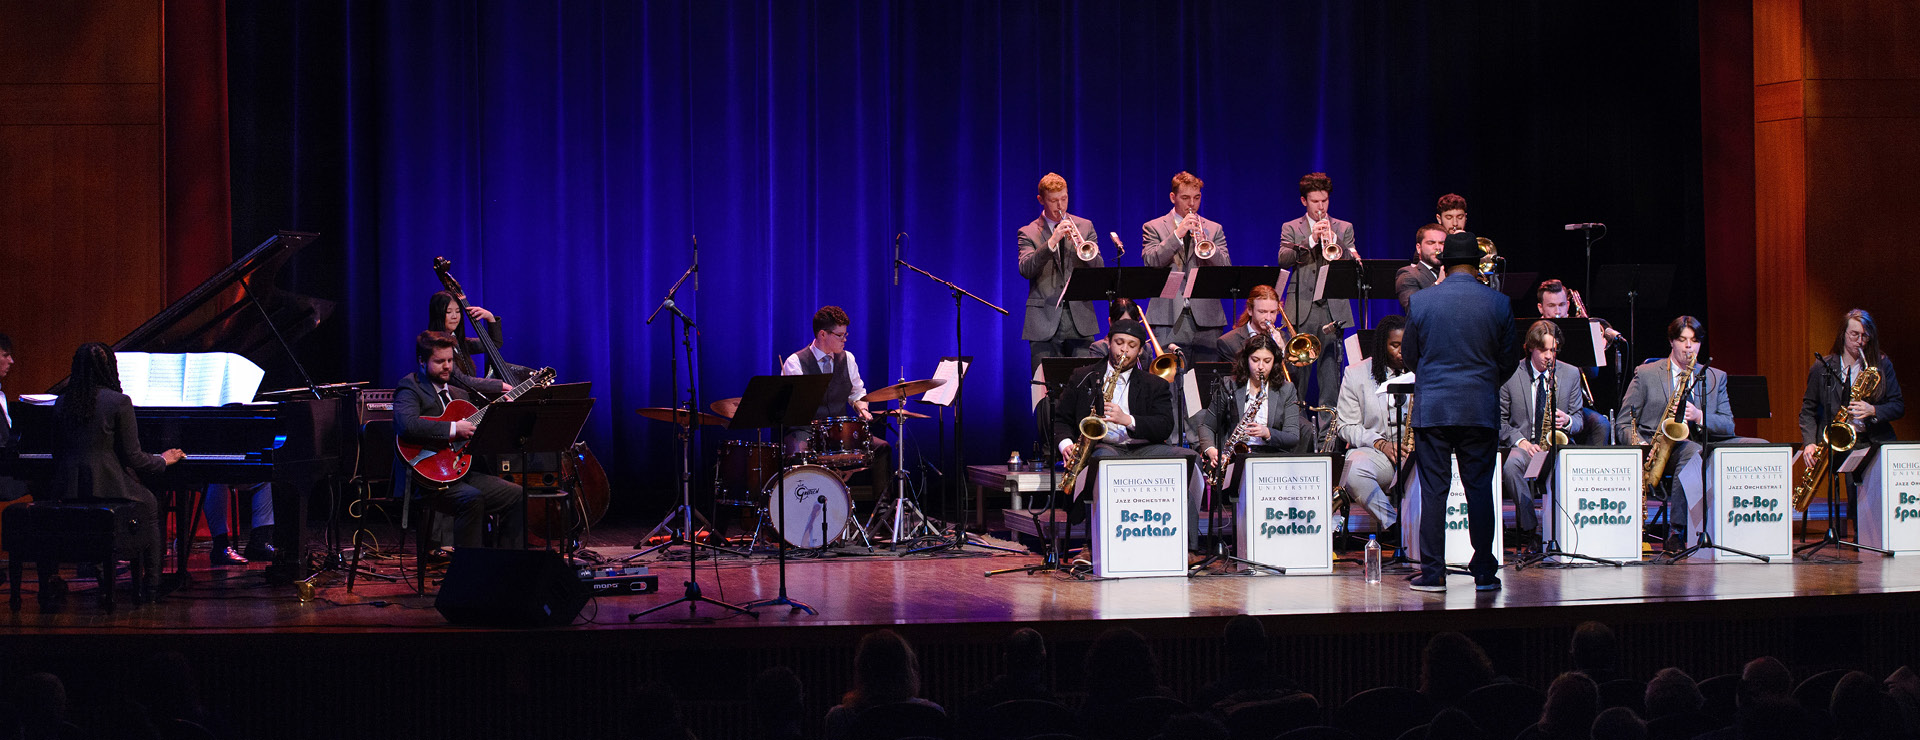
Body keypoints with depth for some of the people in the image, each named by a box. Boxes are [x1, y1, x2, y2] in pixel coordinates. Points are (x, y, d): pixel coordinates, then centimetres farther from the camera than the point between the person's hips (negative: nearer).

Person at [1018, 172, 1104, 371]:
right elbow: (1025, 270, -11)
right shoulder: (1028, 233, 6)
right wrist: (1051, 242, -22)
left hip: (1080, 319, 2)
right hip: (1044, 322, -2)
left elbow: (1099, 268, 5)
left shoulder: (1085, 226, 13)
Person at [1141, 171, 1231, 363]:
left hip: (1206, 318, 2)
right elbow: (1150, 262, -6)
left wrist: (1206, 243, -12)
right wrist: (1177, 234, -13)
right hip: (1169, 317, -2)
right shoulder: (1153, 228, 11)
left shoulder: (1214, 229, 17)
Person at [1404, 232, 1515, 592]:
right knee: (1480, 489, 5)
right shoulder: (1498, 303, -2)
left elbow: (1409, 356, 7)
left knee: (1433, 490, 3)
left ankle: (1433, 573, 2)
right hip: (1481, 408, 0)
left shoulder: (1421, 300, -3)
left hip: (1432, 406, 0)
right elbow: (1507, 354, 8)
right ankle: (1484, 573, 6)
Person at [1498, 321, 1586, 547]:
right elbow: (1501, 420, 5)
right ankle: (1529, 527, -28)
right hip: (1523, 445, 0)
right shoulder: (1511, 374, 2)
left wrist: (1567, 421, -12)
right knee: (1511, 465, -36)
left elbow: (1579, 420, 12)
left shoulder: (1571, 374, 8)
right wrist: (1520, 441, -12)